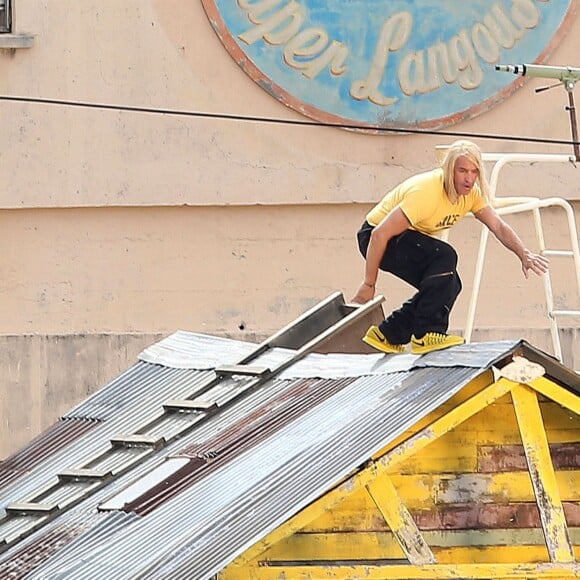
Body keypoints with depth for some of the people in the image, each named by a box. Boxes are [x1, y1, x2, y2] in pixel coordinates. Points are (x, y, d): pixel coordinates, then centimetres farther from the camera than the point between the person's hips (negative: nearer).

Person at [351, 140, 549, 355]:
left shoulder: (471, 192, -8)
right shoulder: (426, 192, -32)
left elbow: (498, 227, -7)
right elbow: (380, 234, -32)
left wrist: (524, 255, -26)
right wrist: (368, 285, -27)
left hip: (409, 238, 9)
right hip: (375, 238, -9)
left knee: (450, 285, -3)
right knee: (444, 256, -28)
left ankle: (387, 335, 8)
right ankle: (426, 335, -24)